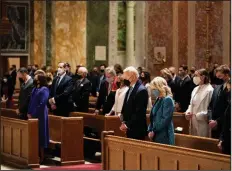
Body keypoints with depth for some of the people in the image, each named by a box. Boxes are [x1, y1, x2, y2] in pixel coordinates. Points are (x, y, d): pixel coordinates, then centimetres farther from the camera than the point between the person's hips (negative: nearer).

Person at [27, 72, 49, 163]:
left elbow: (42, 104, -18)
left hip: (40, 116, -8)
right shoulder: (35, 89, 12)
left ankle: (41, 157, 5)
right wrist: (29, 113, 4)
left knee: (40, 135, -2)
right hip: (33, 115, 8)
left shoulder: (44, 90, -13)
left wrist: (33, 114, -15)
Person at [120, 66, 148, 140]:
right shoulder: (130, 89, 12)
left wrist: (128, 125, -16)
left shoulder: (141, 90, -16)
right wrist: (124, 122, 4)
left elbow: (139, 112, -20)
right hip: (129, 128, 8)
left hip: (137, 129, -8)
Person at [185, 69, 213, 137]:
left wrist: (198, 116, -18)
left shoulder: (209, 90, -12)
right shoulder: (195, 89, 13)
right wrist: (188, 112, 2)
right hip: (194, 122, 8)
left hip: (202, 123, -8)